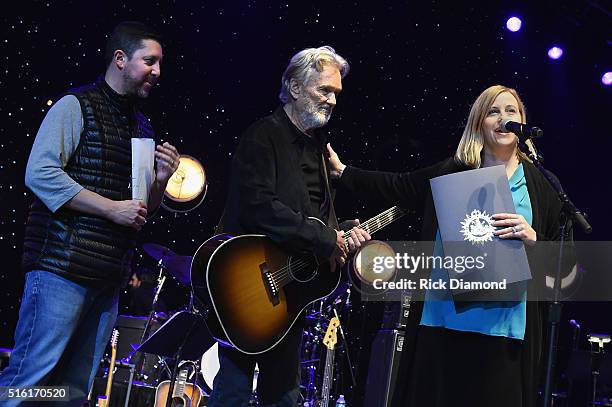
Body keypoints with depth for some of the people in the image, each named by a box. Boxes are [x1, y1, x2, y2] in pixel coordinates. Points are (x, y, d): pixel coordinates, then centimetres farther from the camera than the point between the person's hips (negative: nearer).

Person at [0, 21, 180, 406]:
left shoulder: (141, 126, 19)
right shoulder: (76, 106, -2)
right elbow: (40, 173, -14)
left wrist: (161, 180, 2)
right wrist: (112, 208, -15)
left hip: (109, 275, 7)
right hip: (62, 266, -7)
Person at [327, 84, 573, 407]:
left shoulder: (541, 184, 6)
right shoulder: (451, 173, 10)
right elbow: (397, 186, 18)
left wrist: (532, 238, -12)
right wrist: (343, 172, 19)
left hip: (504, 326, -1)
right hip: (443, 319, 2)